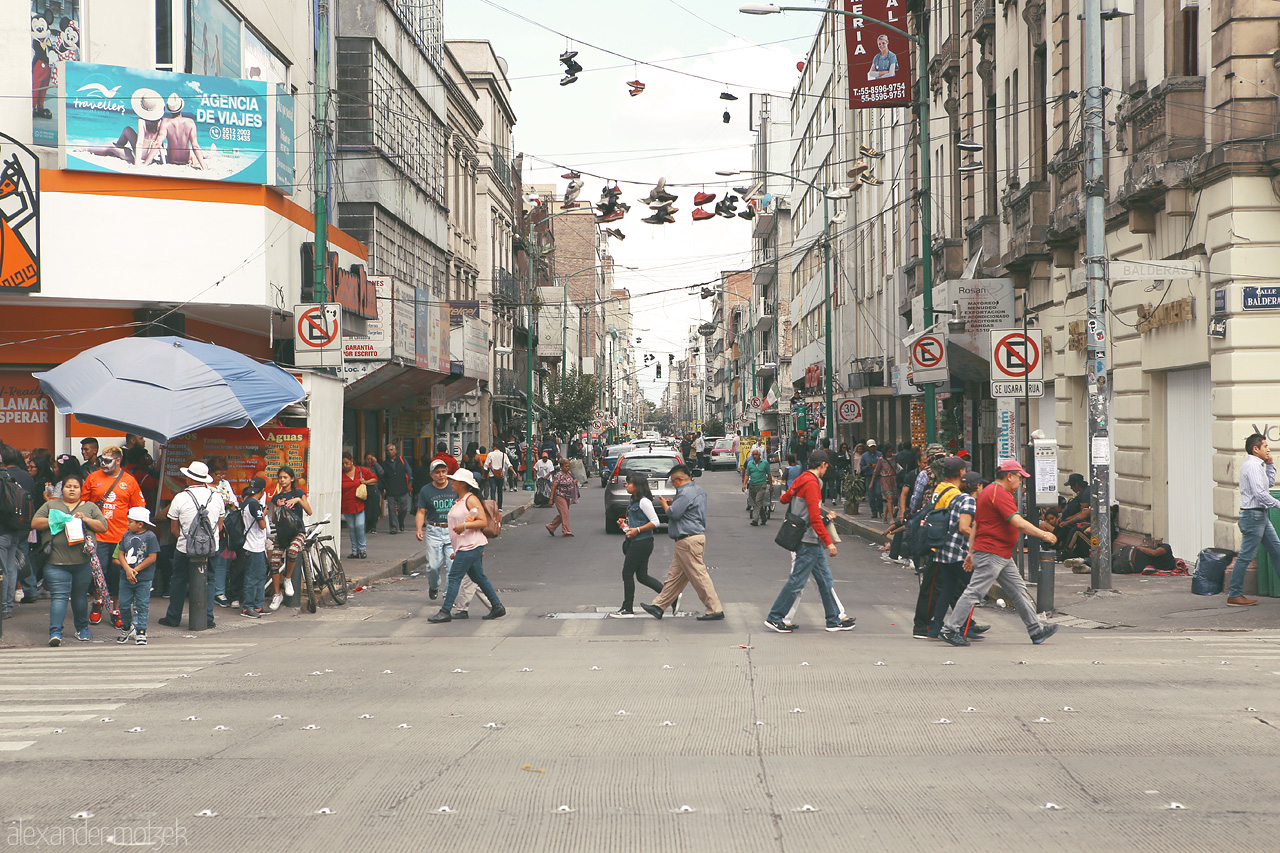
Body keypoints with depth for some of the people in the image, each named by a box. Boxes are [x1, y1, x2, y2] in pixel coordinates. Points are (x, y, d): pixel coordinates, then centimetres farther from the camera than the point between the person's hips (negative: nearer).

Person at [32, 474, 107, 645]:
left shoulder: (90, 507, 15)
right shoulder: (51, 505, 15)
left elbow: (103, 527, 6)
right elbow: (35, 523, 7)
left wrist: (85, 520, -9)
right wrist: (55, 520, -7)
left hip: (83, 561, 1)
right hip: (56, 560, -1)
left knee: (80, 596, 9)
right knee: (59, 596, -11)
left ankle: (82, 628, 26)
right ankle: (55, 632, -17)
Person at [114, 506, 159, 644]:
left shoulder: (150, 536, -8)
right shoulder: (127, 536, 8)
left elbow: (152, 557, -11)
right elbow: (120, 554, 6)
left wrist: (136, 570, -11)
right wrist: (128, 569, -11)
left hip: (144, 579, -5)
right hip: (126, 578, 5)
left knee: (142, 606, 0)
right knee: (124, 604, 7)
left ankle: (141, 632, 7)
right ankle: (126, 628, 26)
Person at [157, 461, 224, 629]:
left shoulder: (180, 498, -8)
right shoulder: (216, 496, 1)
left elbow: (174, 528, -1)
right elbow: (220, 525, 9)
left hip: (186, 548, -2)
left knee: (179, 581, 10)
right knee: (208, 580, 10)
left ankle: (173, 618, 17)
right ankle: (208, 618, 4)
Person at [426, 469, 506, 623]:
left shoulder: (471, 499, -11)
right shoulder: (458, 501, 18)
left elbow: (483, 522, -17)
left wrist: (464, 526, -27)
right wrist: (456, 550, 24)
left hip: (472, 546, -10)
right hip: (463, 547, 10)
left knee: (454, 577, -10)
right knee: (478, 577, 13)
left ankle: (445, 612, -8)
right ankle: (497, 607, 18)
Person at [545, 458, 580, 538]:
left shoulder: (569, 473, 10)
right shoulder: (558, 475, -13)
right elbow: (553, 487, -14)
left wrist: (575, 481, 2)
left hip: (568, 497, 8)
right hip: (560, 497, -8)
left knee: (562, 515, 12)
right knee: (564, 513, -10)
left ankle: (550, 527, 25)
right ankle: (566, 532, -8)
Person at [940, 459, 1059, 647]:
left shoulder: (988, 491, 18)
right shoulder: (1000, 494, -15)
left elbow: (975, 524, 20)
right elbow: (1018, 523, -23)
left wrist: (971, 552, 21)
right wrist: (1043, 534, -15)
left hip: (1003, 556, 11)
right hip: (991, 553, -11)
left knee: (1018, 591, 12)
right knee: (974, 592, -8)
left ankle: (1036, 630, 15)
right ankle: (950, 630, -6)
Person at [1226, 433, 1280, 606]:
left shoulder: (1258, 465, 16)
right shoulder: (1252, 466, -16)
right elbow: (1260, 493, -23)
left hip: (1260, 515, 11)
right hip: (1252, 515, -11)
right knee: (1246, 556, -7)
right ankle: (1234, 595, -3)